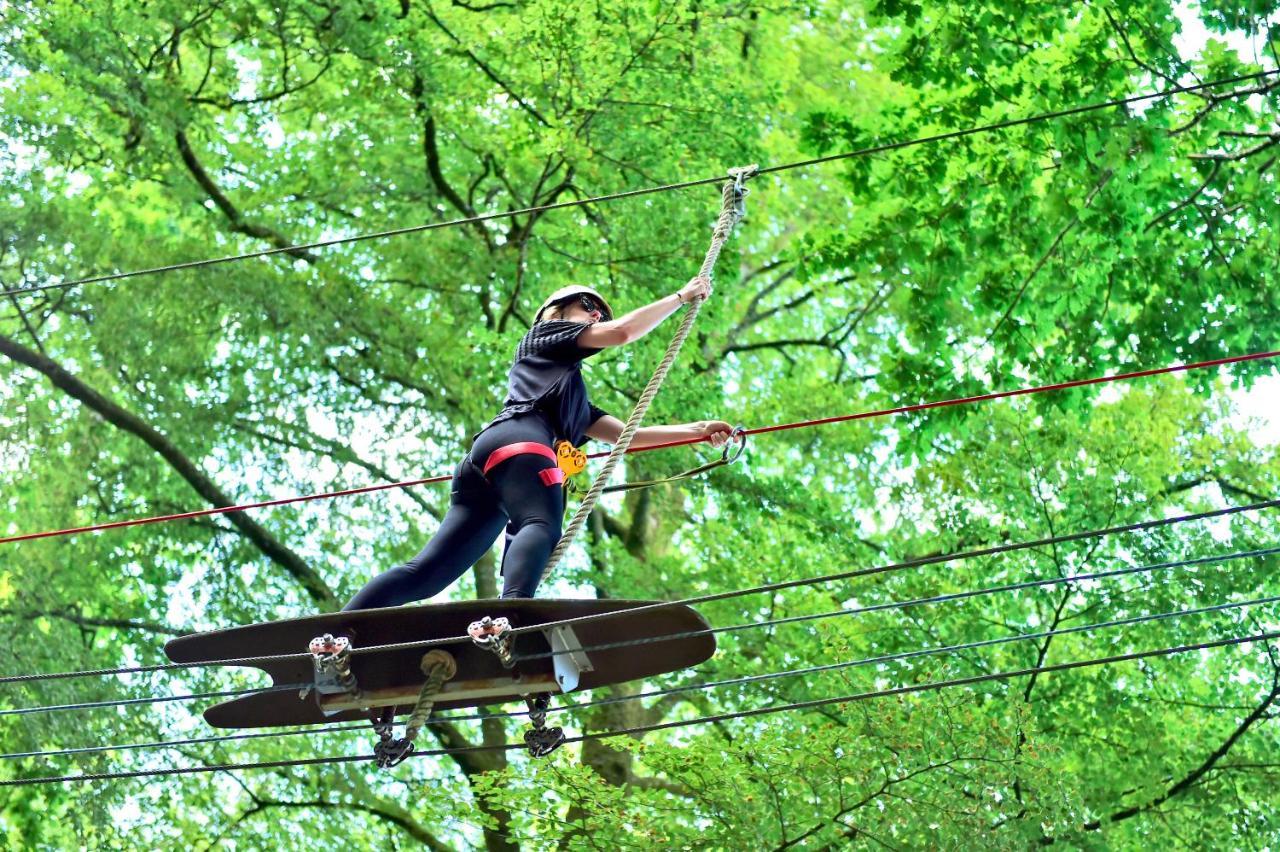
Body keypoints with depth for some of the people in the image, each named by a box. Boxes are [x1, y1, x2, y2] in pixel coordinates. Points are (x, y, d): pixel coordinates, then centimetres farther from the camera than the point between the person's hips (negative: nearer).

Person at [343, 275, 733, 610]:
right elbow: (623, 331, 12)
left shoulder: (576, 400, 43)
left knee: (428, 573, -5)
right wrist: (681, 297, 23)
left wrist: (698, 430, 29)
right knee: (543, 525, -33)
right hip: (518, 441, -8)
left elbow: (625, 434, 35)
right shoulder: (545, 334, 24)